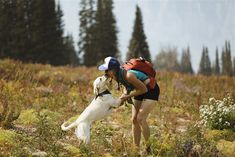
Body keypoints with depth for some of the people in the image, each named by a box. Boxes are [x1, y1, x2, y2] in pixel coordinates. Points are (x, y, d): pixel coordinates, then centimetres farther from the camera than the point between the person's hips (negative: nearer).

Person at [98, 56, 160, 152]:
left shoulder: (128, 76, -34)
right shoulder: (117, 75, -8)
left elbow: (144, 89, -24)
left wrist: (128, 96, -20)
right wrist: (125, 94, -9)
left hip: (151, 90, -9)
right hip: (141, 92, 9)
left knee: (140, 119, -17)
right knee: (134, 120, 4)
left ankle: (149, 149, -10)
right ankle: (136, 148, 9)